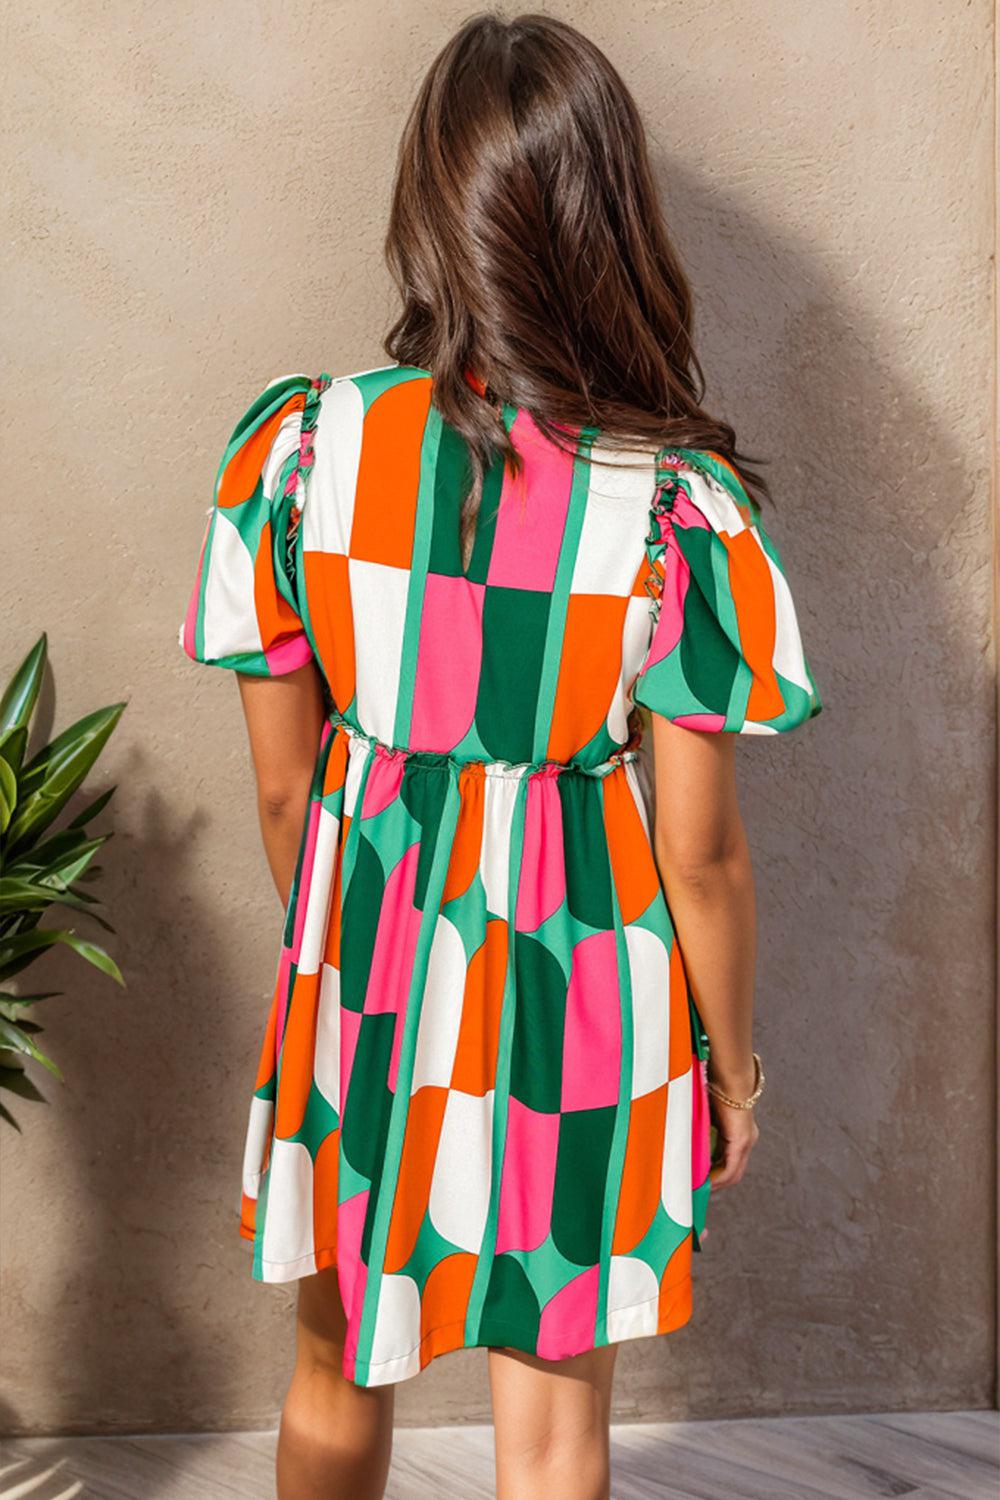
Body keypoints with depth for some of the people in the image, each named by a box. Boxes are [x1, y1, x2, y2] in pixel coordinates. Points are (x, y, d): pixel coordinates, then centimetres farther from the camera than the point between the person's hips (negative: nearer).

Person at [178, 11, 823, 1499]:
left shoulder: (298, 449, -12)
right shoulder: (678, 502, -19)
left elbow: (283, 782, -3)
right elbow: (700, 854, -13)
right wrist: (732, 1056, 5)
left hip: (370, 982, 2)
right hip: (582, 995, -2)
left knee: (337, 1375, 26)